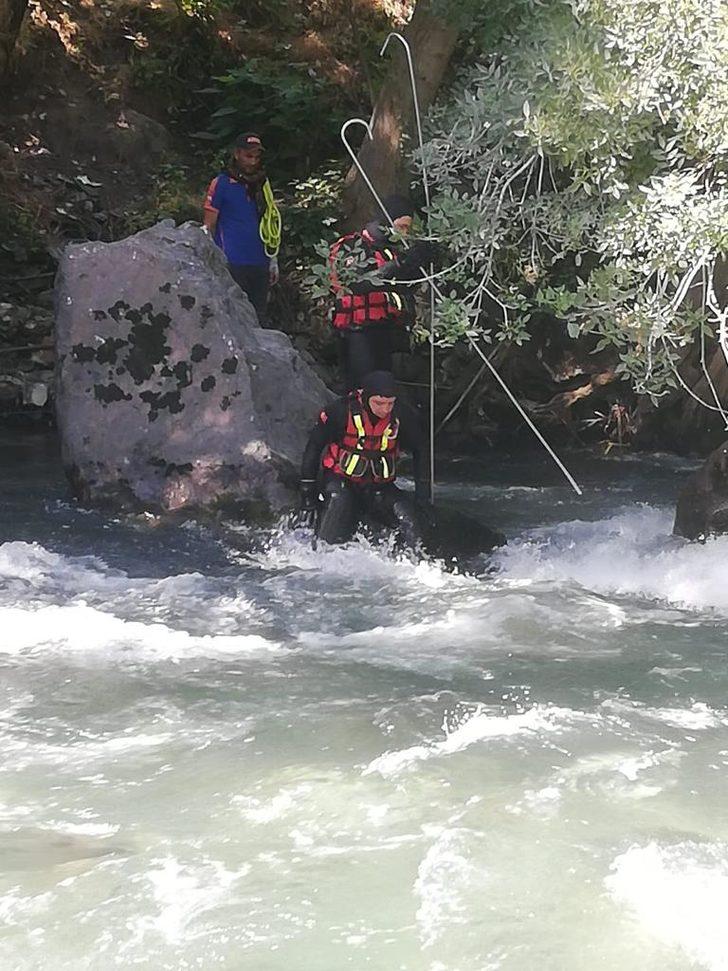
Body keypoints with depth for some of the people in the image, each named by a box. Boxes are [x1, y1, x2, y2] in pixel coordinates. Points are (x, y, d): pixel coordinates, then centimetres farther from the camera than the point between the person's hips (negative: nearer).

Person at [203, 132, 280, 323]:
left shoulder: (262, 184, 16)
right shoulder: (222, 183, 0)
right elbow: (209, 226, 0)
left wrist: (273, 260, 19)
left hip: (260, 264, 6)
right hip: (232, 264, -6)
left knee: (258, 319, 7)